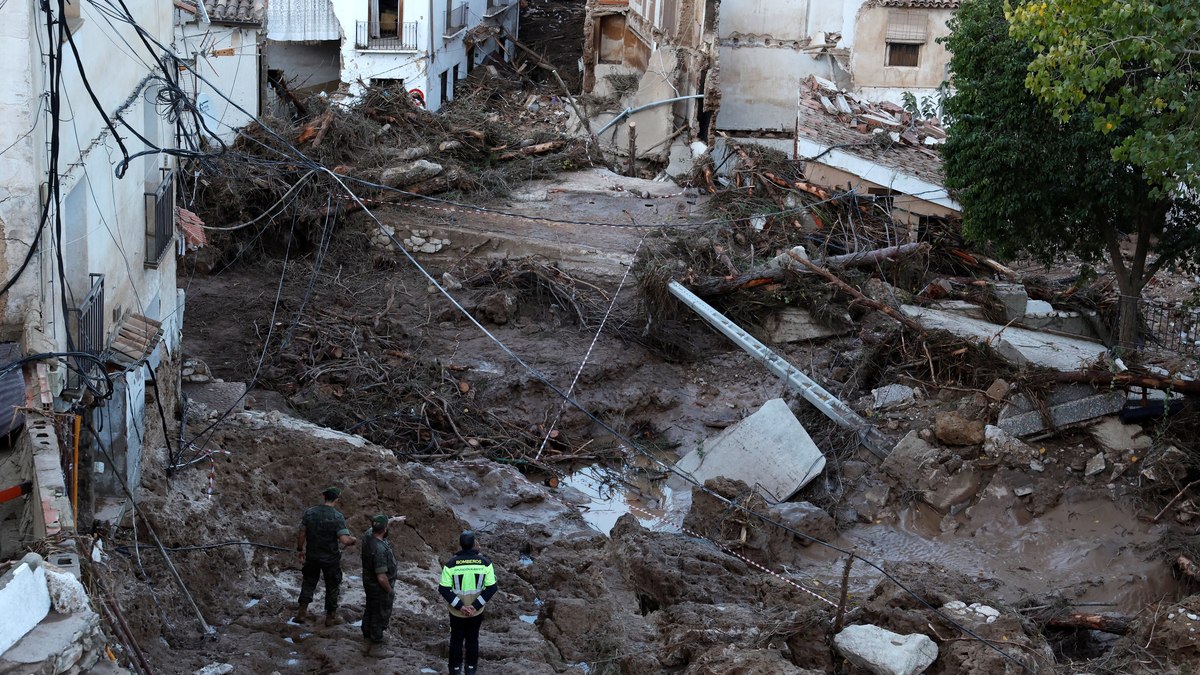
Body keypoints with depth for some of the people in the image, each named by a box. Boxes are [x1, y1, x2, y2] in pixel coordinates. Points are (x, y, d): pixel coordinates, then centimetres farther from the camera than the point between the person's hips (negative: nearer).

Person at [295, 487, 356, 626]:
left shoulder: (309, 513, -7)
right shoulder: (337, 517, -19)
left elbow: (301, 534, -2)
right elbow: (344, 540, -26)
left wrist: (300, 549, 13)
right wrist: (353, 540, -5)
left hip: (312, 556, 3)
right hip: (331, 558, -3)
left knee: (309, 583, 22)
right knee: (332, 586, 14)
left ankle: (302, 612, 20)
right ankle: (330, 617, 24)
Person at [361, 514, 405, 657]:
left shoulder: (368, 535, -11)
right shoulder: (380, 549, -37)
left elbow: (380, 527, 17)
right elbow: (382, 577, -32)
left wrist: (394, 520, 21)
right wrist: (390, 591, -16)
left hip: (369, 583, 9)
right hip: (379, 588, -9)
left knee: (370, 612, 23)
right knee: (380, 617, 9)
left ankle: (369, 641, 40)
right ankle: (376, 647, 23)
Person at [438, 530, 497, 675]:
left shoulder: (451, 564, -18)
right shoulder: (485, 563, -14)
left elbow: (444, 589, -17)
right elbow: (492, 588, -13)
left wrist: (460, 606, -14)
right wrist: (476, 606, -12)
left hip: (457, 612, -1)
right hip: (476, 612, 1)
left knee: (456, 640, 19)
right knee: (473, 640, 20)